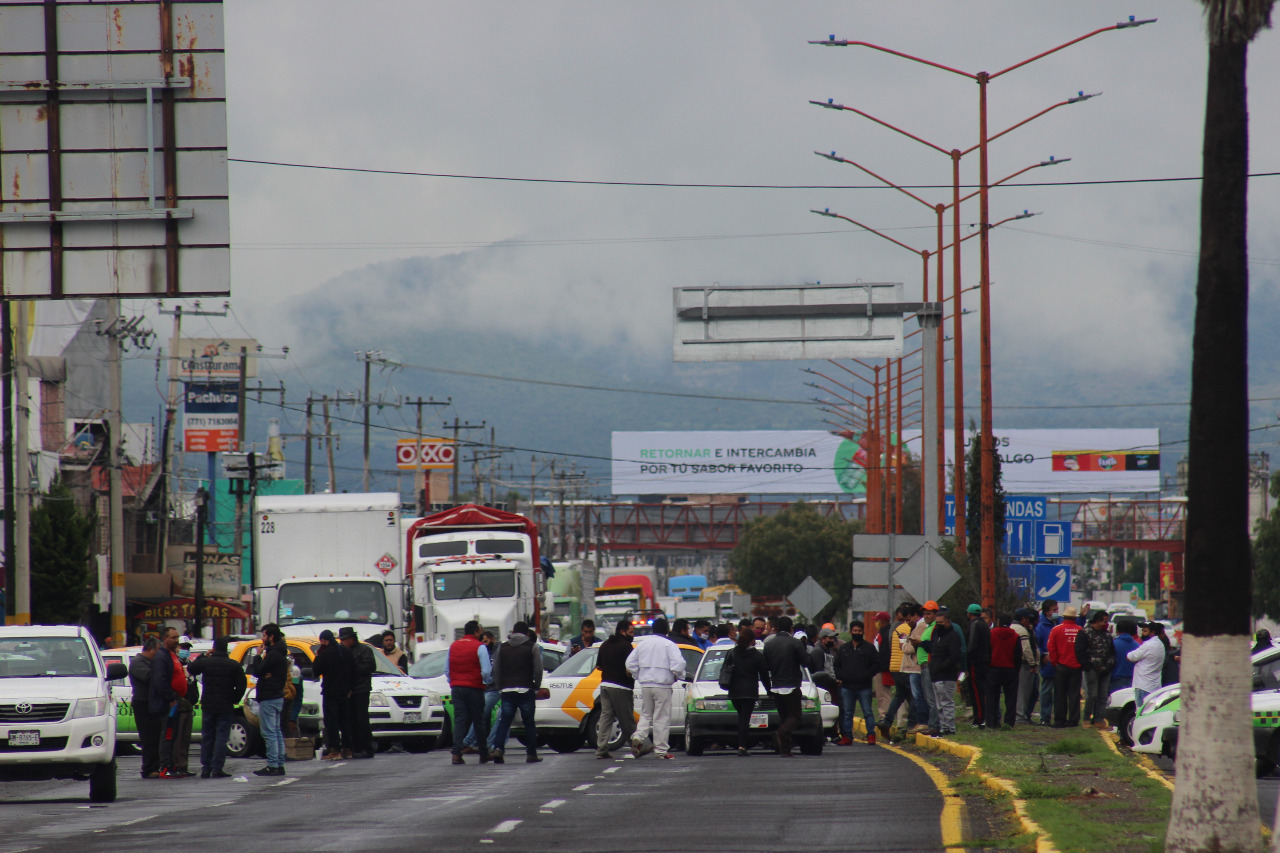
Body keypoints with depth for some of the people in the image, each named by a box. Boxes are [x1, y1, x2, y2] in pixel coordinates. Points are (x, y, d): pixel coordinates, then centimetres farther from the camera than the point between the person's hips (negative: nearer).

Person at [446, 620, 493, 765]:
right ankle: (484, 754, 12)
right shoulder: (479, 647, -8)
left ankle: (456, 753, -14)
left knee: (459, 720, 1)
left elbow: (447, 670, 12)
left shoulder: (453, 646, 9)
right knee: (479, 721, 6)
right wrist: (487, 681, 8)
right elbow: (486, 671, -12)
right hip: (474, 688, -4)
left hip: (457, 688, 4)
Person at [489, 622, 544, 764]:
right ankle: (531, 753, 5)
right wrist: (536, 687, 9)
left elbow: (496, 670, 8)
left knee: (504, 721, 3)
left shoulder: (502, 648, 9)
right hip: (526, 691, -2)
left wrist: (499, 688, 15)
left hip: (507, 690, 2)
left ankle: (498, 748, -16)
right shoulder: (532, 647, 0)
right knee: (529, 723, 5)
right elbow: (538, 670, -3)